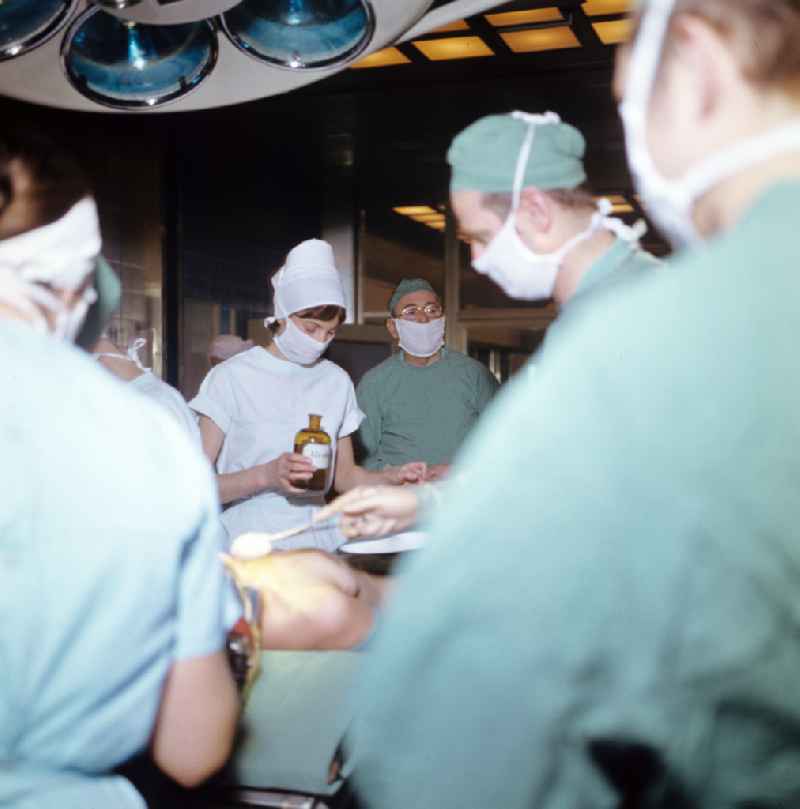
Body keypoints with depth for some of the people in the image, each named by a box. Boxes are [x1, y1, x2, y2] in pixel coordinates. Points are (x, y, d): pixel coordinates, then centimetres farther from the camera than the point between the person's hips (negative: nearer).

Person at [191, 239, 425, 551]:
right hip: (251, 541, -4)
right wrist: (265, 475, -23)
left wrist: (391, 476, 0)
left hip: (317, 536, 4)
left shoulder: (336, 381, 11)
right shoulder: (232, 377, -5)